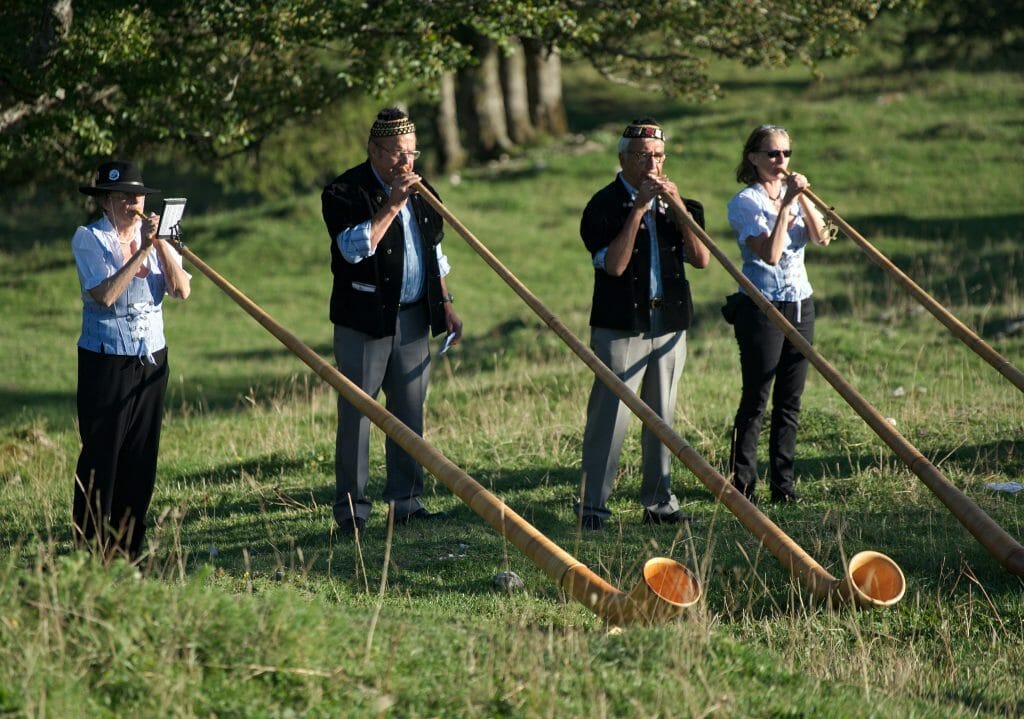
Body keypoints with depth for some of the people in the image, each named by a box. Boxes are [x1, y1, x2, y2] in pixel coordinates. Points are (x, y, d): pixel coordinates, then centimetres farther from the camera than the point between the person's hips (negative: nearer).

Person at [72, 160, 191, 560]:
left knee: (141, 458, 7)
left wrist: (161, 245, -16)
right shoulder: (89, 239, -7)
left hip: (152, 358, 5)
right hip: (105, 360, -5)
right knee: (101, 456, -4)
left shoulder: (154, 235, 7)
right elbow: (105, 295, -21)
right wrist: (142, 250, -22)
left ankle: (129, 550, 15)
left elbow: (182, 290, -5)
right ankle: (91, 552, 1)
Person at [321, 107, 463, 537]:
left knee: (410, 413, 8)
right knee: (356, 415, -4)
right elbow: (353, 248, -24)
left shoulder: (420, 192, 13)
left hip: (412, 319, 6)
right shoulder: (346, 191, -9)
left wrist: (445, 305, 17)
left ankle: (406, 501, 15)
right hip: (363, 322, -6)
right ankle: (351, 511, 0)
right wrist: (392, 206, -24)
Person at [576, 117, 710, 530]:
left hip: (669, 322, 5)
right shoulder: (604, 206, -4)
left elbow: (701, 259, 0)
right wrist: (638, 209, -17)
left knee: (662, 416, 9)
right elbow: (614, 264, -17)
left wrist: (678, 208, -10)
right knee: (610, 415, -8)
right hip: (621, 326, -5)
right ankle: (592, 505, -4)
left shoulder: (676, 203, 12)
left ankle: (658, 502, 15)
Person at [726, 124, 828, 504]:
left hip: (799, 305, 6)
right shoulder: (745, 202, -8)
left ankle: (782, 483, 12)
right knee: (755, 401, -4)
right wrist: (785, 204, -21)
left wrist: (802, 198, -13)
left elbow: (821, 237, -3)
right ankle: (742, 484, 1)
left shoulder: (793, 194, 11)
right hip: (761, 307, -6)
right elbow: (769, 253, -20)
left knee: (790, 401, 7)